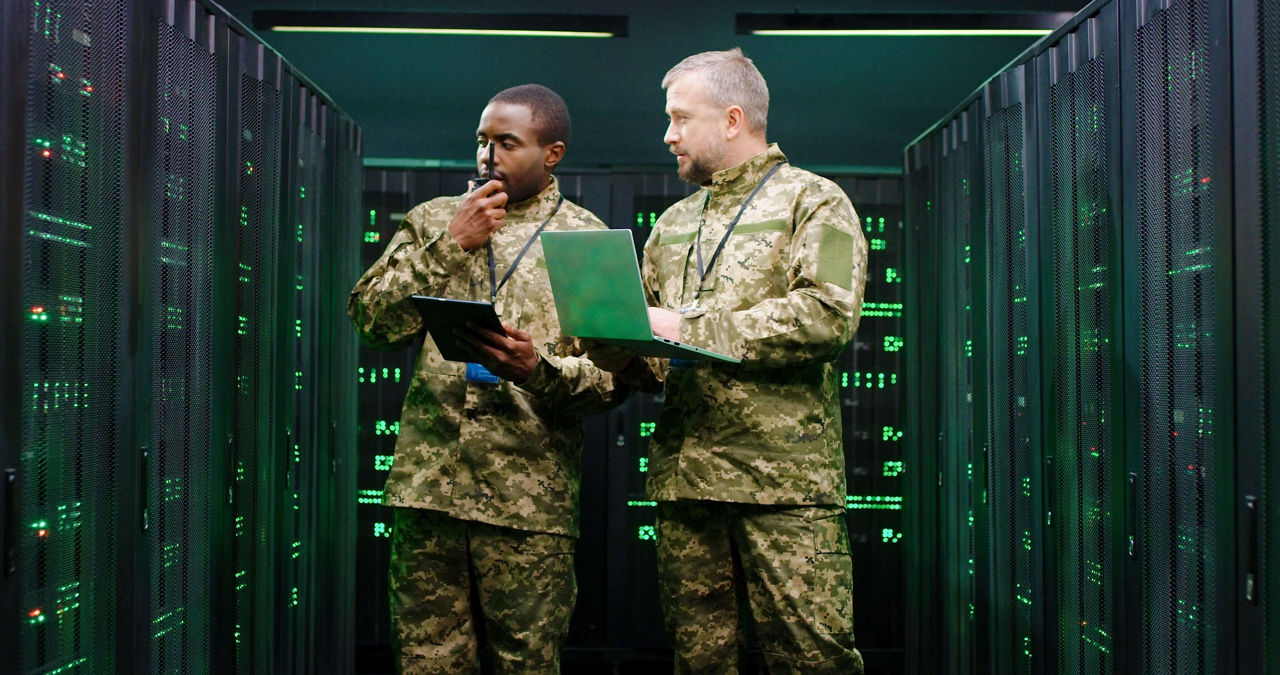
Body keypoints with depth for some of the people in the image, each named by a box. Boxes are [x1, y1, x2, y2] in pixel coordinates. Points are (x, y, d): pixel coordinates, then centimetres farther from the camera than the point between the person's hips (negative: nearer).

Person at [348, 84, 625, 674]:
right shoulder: (433, 221, 14)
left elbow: (615, 377, -1)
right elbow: (372, 320, 2)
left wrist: (540, 369, -20)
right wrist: (450, 245, -5)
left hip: (529, 498, -2)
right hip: (427, 483, 2)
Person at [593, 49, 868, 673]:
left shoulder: (812, 200, 3)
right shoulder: (672, 224, 22)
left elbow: (828, 314, -15)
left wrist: (691, 327, -14)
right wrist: (624, 356, -1)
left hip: (782, 477, -5)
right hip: (682, 475, 6)